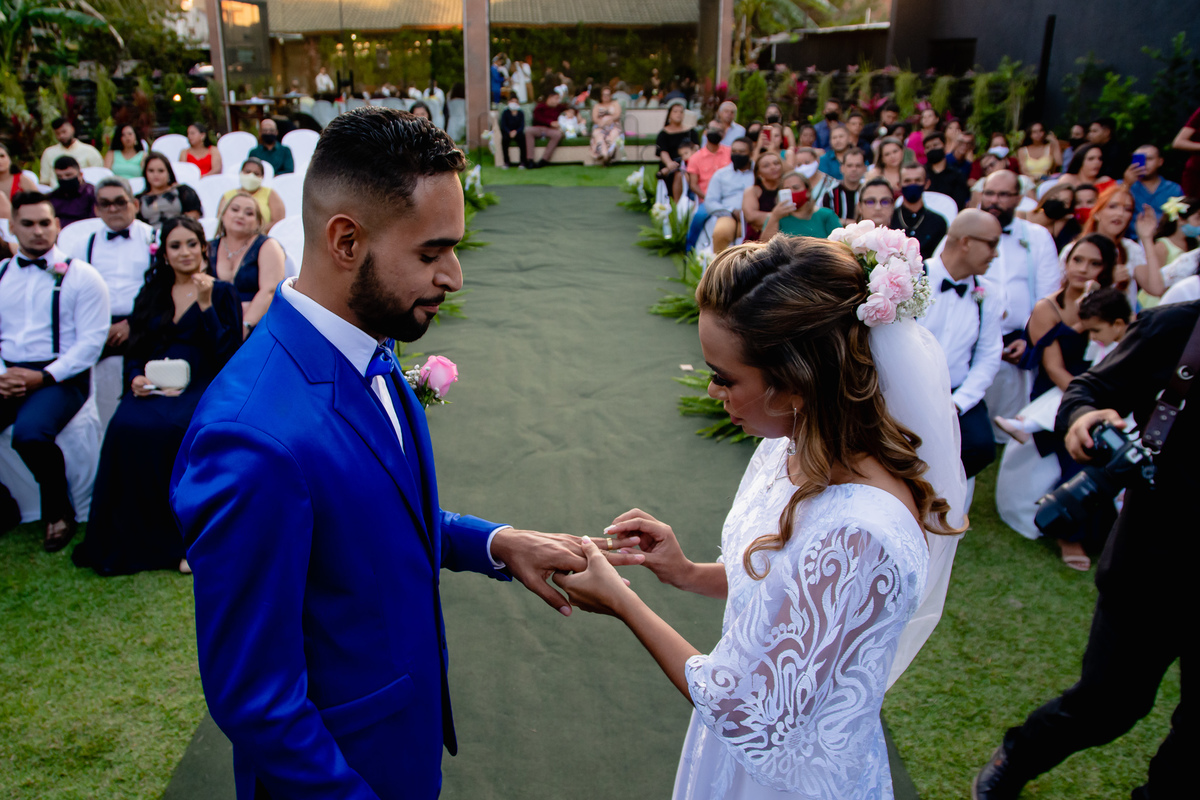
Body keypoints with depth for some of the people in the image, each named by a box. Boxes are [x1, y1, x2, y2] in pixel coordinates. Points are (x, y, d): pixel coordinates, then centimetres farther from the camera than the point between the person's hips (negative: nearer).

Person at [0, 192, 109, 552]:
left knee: (30, 433, -32)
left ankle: (59, 514, -7)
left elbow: (91, 340, -6)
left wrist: (43, 377, -14)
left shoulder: (81, 276, 1)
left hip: (60, 376, -5)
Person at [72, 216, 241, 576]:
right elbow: (134, 350, 17)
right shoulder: (151, 294, 19)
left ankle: (174, 539, -20)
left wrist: (205, 305, -11)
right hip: (153, 386, 4)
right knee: (124, 427, -29)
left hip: (200, 386, -3)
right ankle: (128, 540, -17)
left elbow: (227, 354, -5)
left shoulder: (222, 293, 7)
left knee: (162, 428, -34)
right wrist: (136, 377, -3)